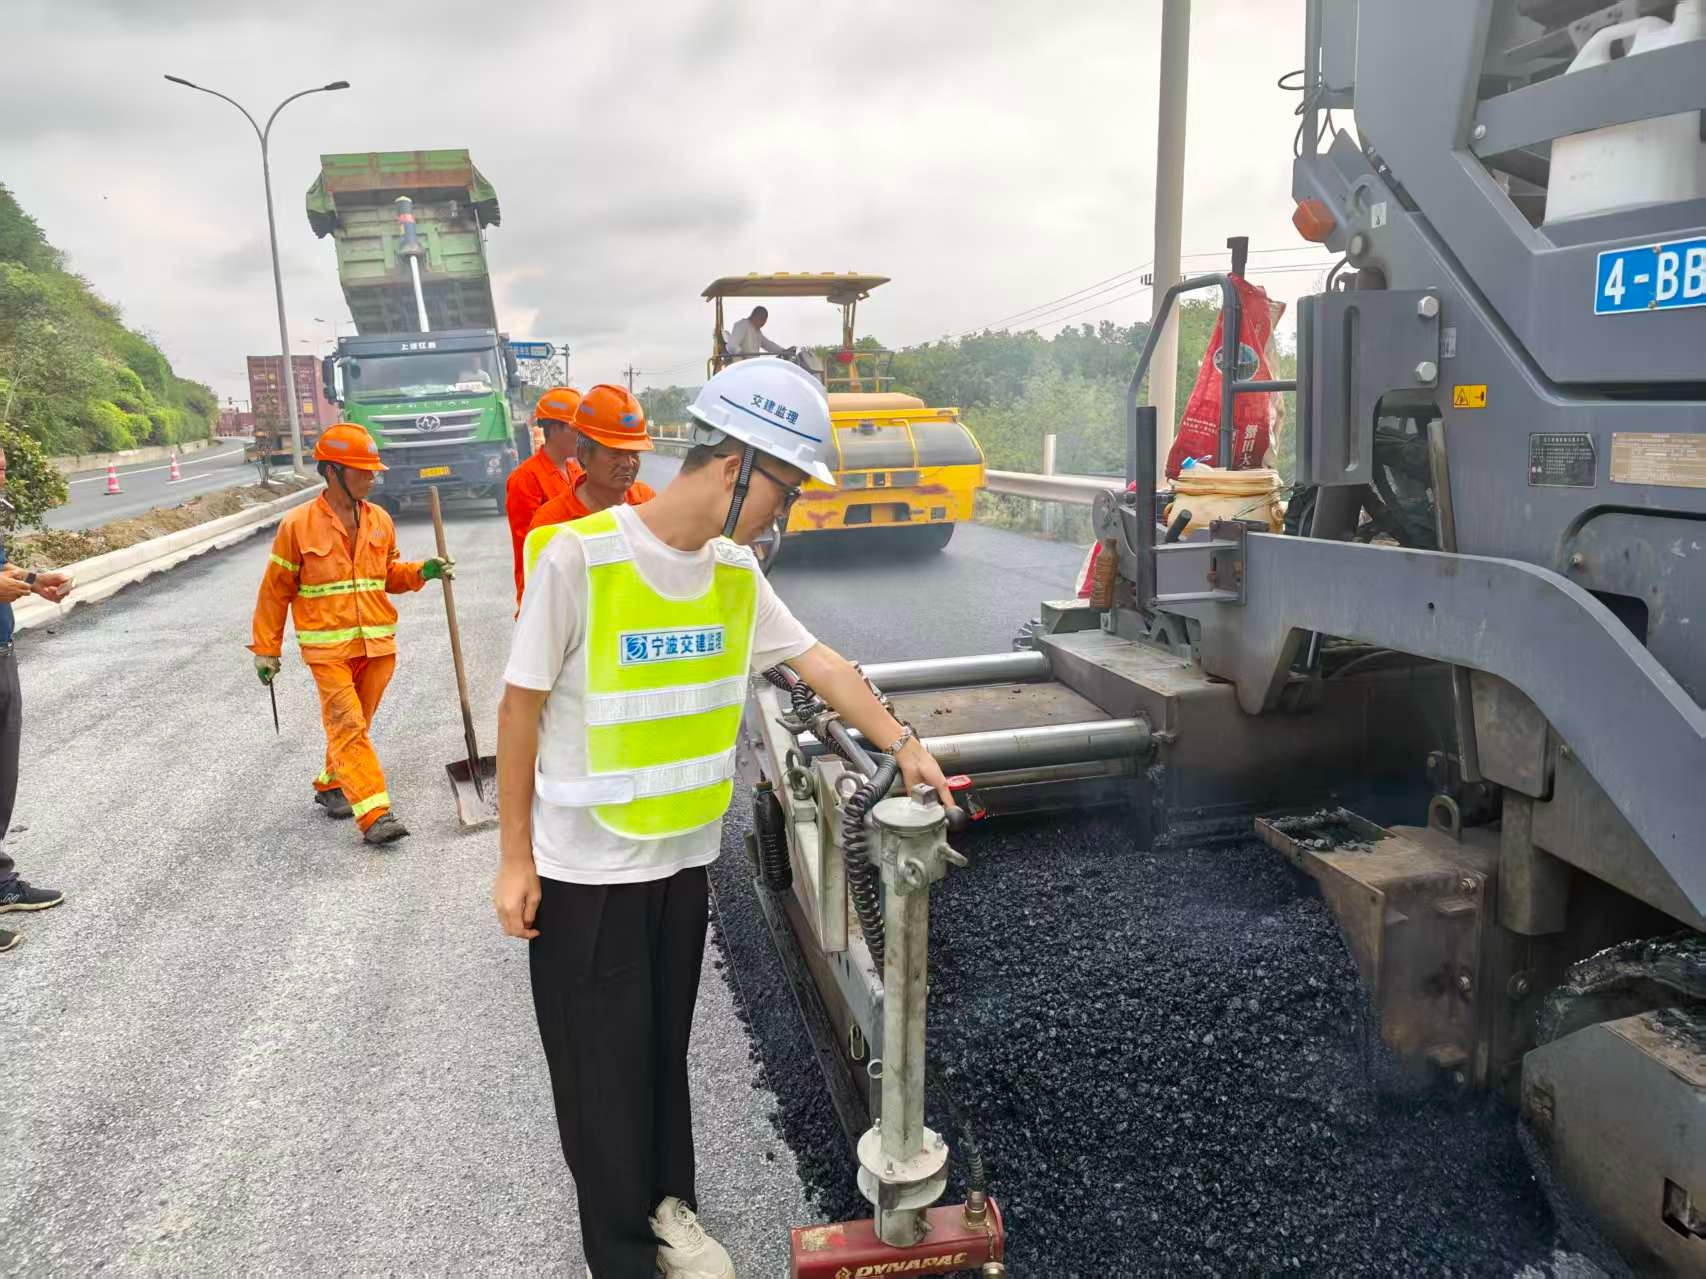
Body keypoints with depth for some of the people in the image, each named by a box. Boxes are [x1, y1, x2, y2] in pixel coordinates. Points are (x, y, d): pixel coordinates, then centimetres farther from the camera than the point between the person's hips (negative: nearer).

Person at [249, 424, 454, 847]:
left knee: (356, 724, 14)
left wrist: (423, 572, -1)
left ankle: (332, 785, 36)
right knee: (347, 725, -10)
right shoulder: (298, 525, -6)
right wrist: (266, 649, 2)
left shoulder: (380, 520, 6)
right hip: (327, 647, -5)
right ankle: (374, 813, -13)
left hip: (377, 644, 5)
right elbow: (275, 591, 0)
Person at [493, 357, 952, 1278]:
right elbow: (522, 705, -14)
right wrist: (515, 857, -11)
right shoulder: (581, 555, -20)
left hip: (683, 855, 6)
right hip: (583, 867, -5)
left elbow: (820, 663, 8)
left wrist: (902, 744, 2)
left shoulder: (735, 571, -1)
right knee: (602, 1062, 10)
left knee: (665, 1049, 20)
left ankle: (668, 1203, 40)